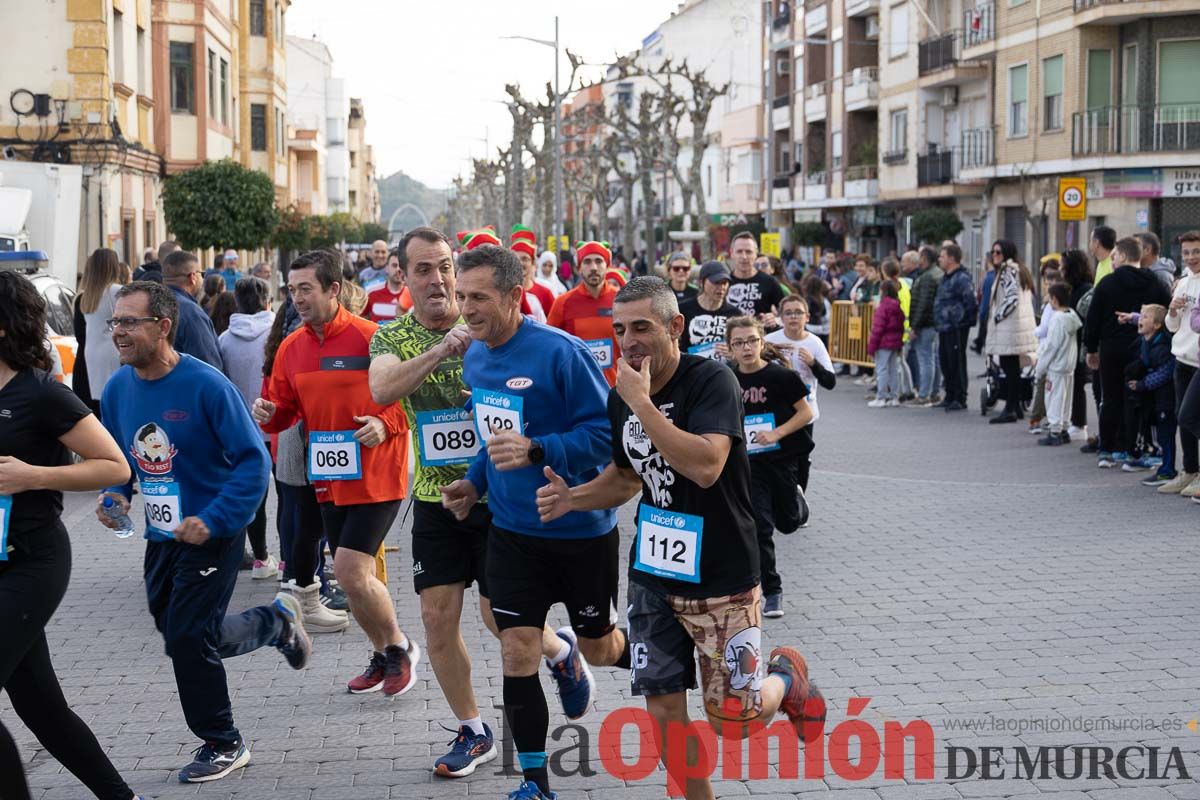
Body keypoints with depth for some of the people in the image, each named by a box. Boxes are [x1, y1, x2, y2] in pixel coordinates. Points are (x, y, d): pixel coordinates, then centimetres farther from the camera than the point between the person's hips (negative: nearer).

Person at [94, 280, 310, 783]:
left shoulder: (206, 386, -21)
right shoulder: (118, 388, -2)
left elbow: (253, 461, -20)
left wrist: (213, 520, -27)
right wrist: (114, 493, -8)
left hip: (212, 535, -7)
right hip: (161, 536, 7)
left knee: (188, 640, -6)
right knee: (177, 634, 15)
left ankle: (222, 745, 16)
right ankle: (276, 622, 40)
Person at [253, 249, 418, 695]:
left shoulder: (370, 338, -13)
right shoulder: (291, 348, 5)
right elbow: (285, 410, 14)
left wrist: (385, 424, -24)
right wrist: (267, 414, -8)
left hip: (375, 477, -6)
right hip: (329, 480, 7)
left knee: (351, 570, -14)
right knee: (352, 576, 13)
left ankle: (400, 647, 10)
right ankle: (383, 656, 33)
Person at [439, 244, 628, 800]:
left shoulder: (561, 352, -21)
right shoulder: (474, 357, 2)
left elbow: (607, 432, -22)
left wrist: (535, 450, -33)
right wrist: (475, 481, 4)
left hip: (582, 529, -4)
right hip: (513, 531, 5)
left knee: (599, 649, 12)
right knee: (517, 652, -2)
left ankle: (568, 651, 50)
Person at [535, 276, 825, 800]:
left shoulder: (712, 381, -18)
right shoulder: (621, 395, 4)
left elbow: (705, 466, -33)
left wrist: (642, 402, -30)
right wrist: (572, 498, 1)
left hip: (721, 578, -6)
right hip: (653, 576, 6)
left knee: (732, 722, -2)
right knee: (663, 708, 6)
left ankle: (787, 676, 30)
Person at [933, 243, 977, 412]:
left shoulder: (961, 278, -15)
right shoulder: (946, 278, 17)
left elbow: (970, 301, -20)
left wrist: (964, 320, -14)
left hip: (956, 329, -10)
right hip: (944, 328, 10)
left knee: (956, 363, -4)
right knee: (945, 362, 14)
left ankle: (960, 399, 2)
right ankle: (950, 397, 24)